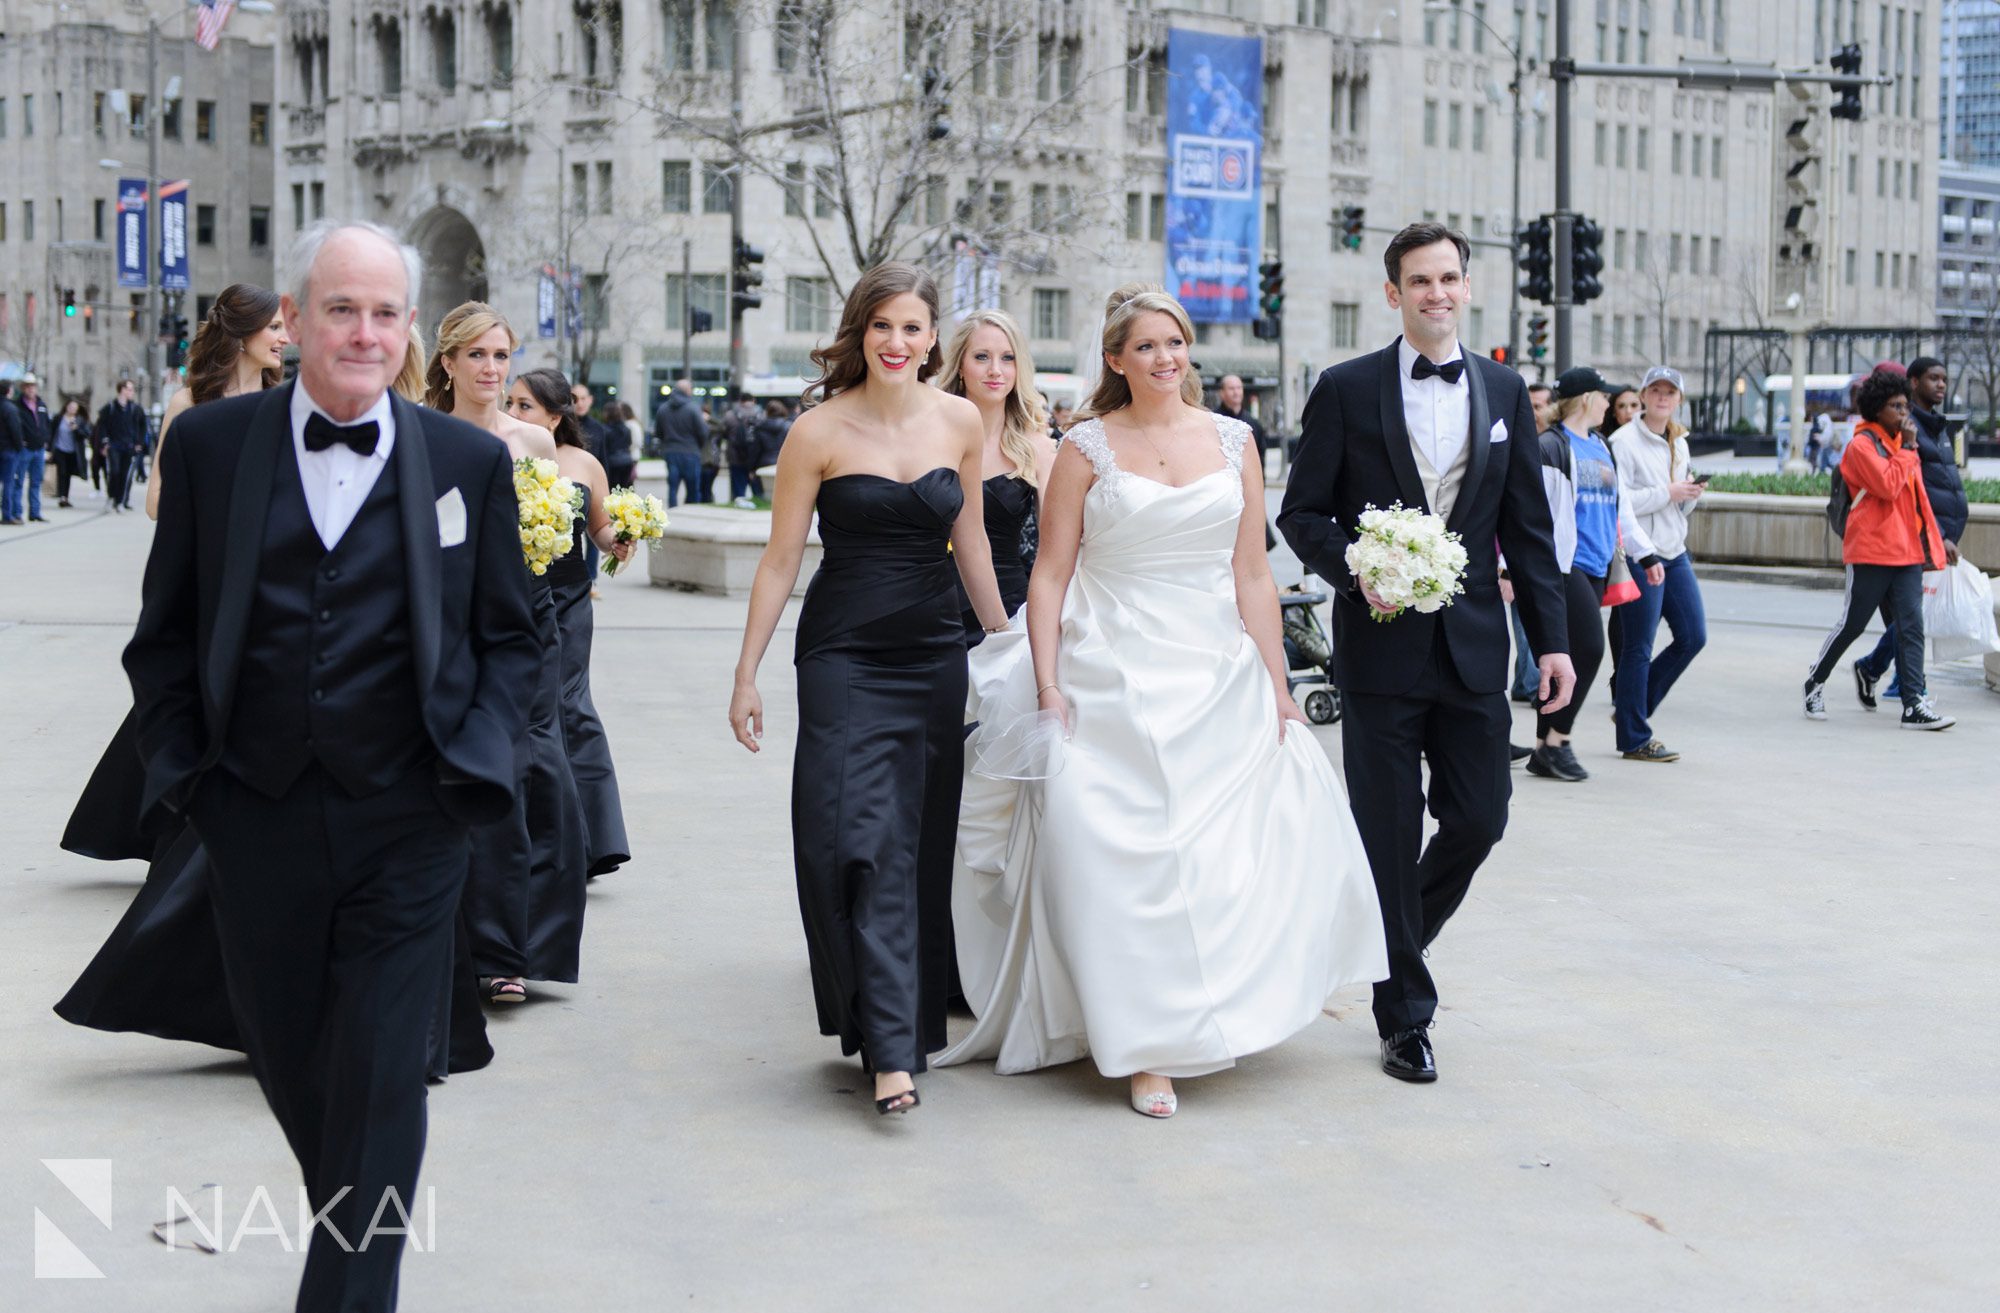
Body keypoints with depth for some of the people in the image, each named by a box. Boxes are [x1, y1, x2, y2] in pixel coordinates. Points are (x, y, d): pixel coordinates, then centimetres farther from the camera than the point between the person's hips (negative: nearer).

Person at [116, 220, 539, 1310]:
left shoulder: (469, 461, 1)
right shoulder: (209, 444, 2)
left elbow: (508, 637, 8)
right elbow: (164, 631, 7)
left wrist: (473, 761, -5)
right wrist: (178, 766, -2)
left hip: (405, 824, -2)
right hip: (254, 819, 2)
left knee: (379, 1085, -1)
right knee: (285, 1055, 16)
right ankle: (352, 1221, 40)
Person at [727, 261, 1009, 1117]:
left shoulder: (960, 423, 4)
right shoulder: (820, 432, -5)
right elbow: (780, 560, -2)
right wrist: (746, 675, -3)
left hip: (935, 658, 4)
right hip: (844, 659, -4)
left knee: (924, 846, 8)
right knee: (863, 844, -11)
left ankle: (914, 1016, 24)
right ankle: (890, 1049, -12)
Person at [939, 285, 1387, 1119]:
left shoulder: (1232, 441, 9)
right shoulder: (1088, 447, 0)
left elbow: (1252, 573, 9)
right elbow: (1050, 573, -1)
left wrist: (1277, 686, 5)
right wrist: (1047, 689, -9)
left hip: (1216, 677, 3)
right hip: (1114, 683, -3)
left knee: (1237, 849, 2)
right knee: (1121, 857, -4)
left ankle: (1218, 1014, 25)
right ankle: (1146, 1048, 6)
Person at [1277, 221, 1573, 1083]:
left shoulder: (1503, 392, 9)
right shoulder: (1347, 389, -1)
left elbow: (1527, 526, 9)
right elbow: (1302, 513, 1)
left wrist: (1552, 640, 4)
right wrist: (1356, 570, -17)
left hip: (1474, 646, 3)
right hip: (1382, 646, -3)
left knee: (1479, 818, 4)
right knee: (1389, 836, 2)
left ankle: (1394, 942, 32)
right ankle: (1405, 1018, 14)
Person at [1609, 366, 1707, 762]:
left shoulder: (1679, 443, 15)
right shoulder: (1624, 441, -10)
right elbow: (1618, 503, -19)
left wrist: (1692, 496, 1)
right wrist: (1667, 493, -16)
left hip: (1674, 553, 8)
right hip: (1639, 555, -8)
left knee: (1693, 637, 8)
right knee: (1639, 647, -3)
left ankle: (1633, 709, 22)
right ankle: (1634, 739, 6)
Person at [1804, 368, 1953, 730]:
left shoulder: (1903, 443, 17)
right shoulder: (1862, 445, -8)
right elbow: (1887, 486, -21)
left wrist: (1931, 543, 17)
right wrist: (1907, 449, -14)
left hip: (1907, 551, 7)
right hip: (1871, 552, -7)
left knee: (1911, 627, -2)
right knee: (1851, 624, 1)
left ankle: (1915, 706, -4)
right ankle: (1816, 683, 21)